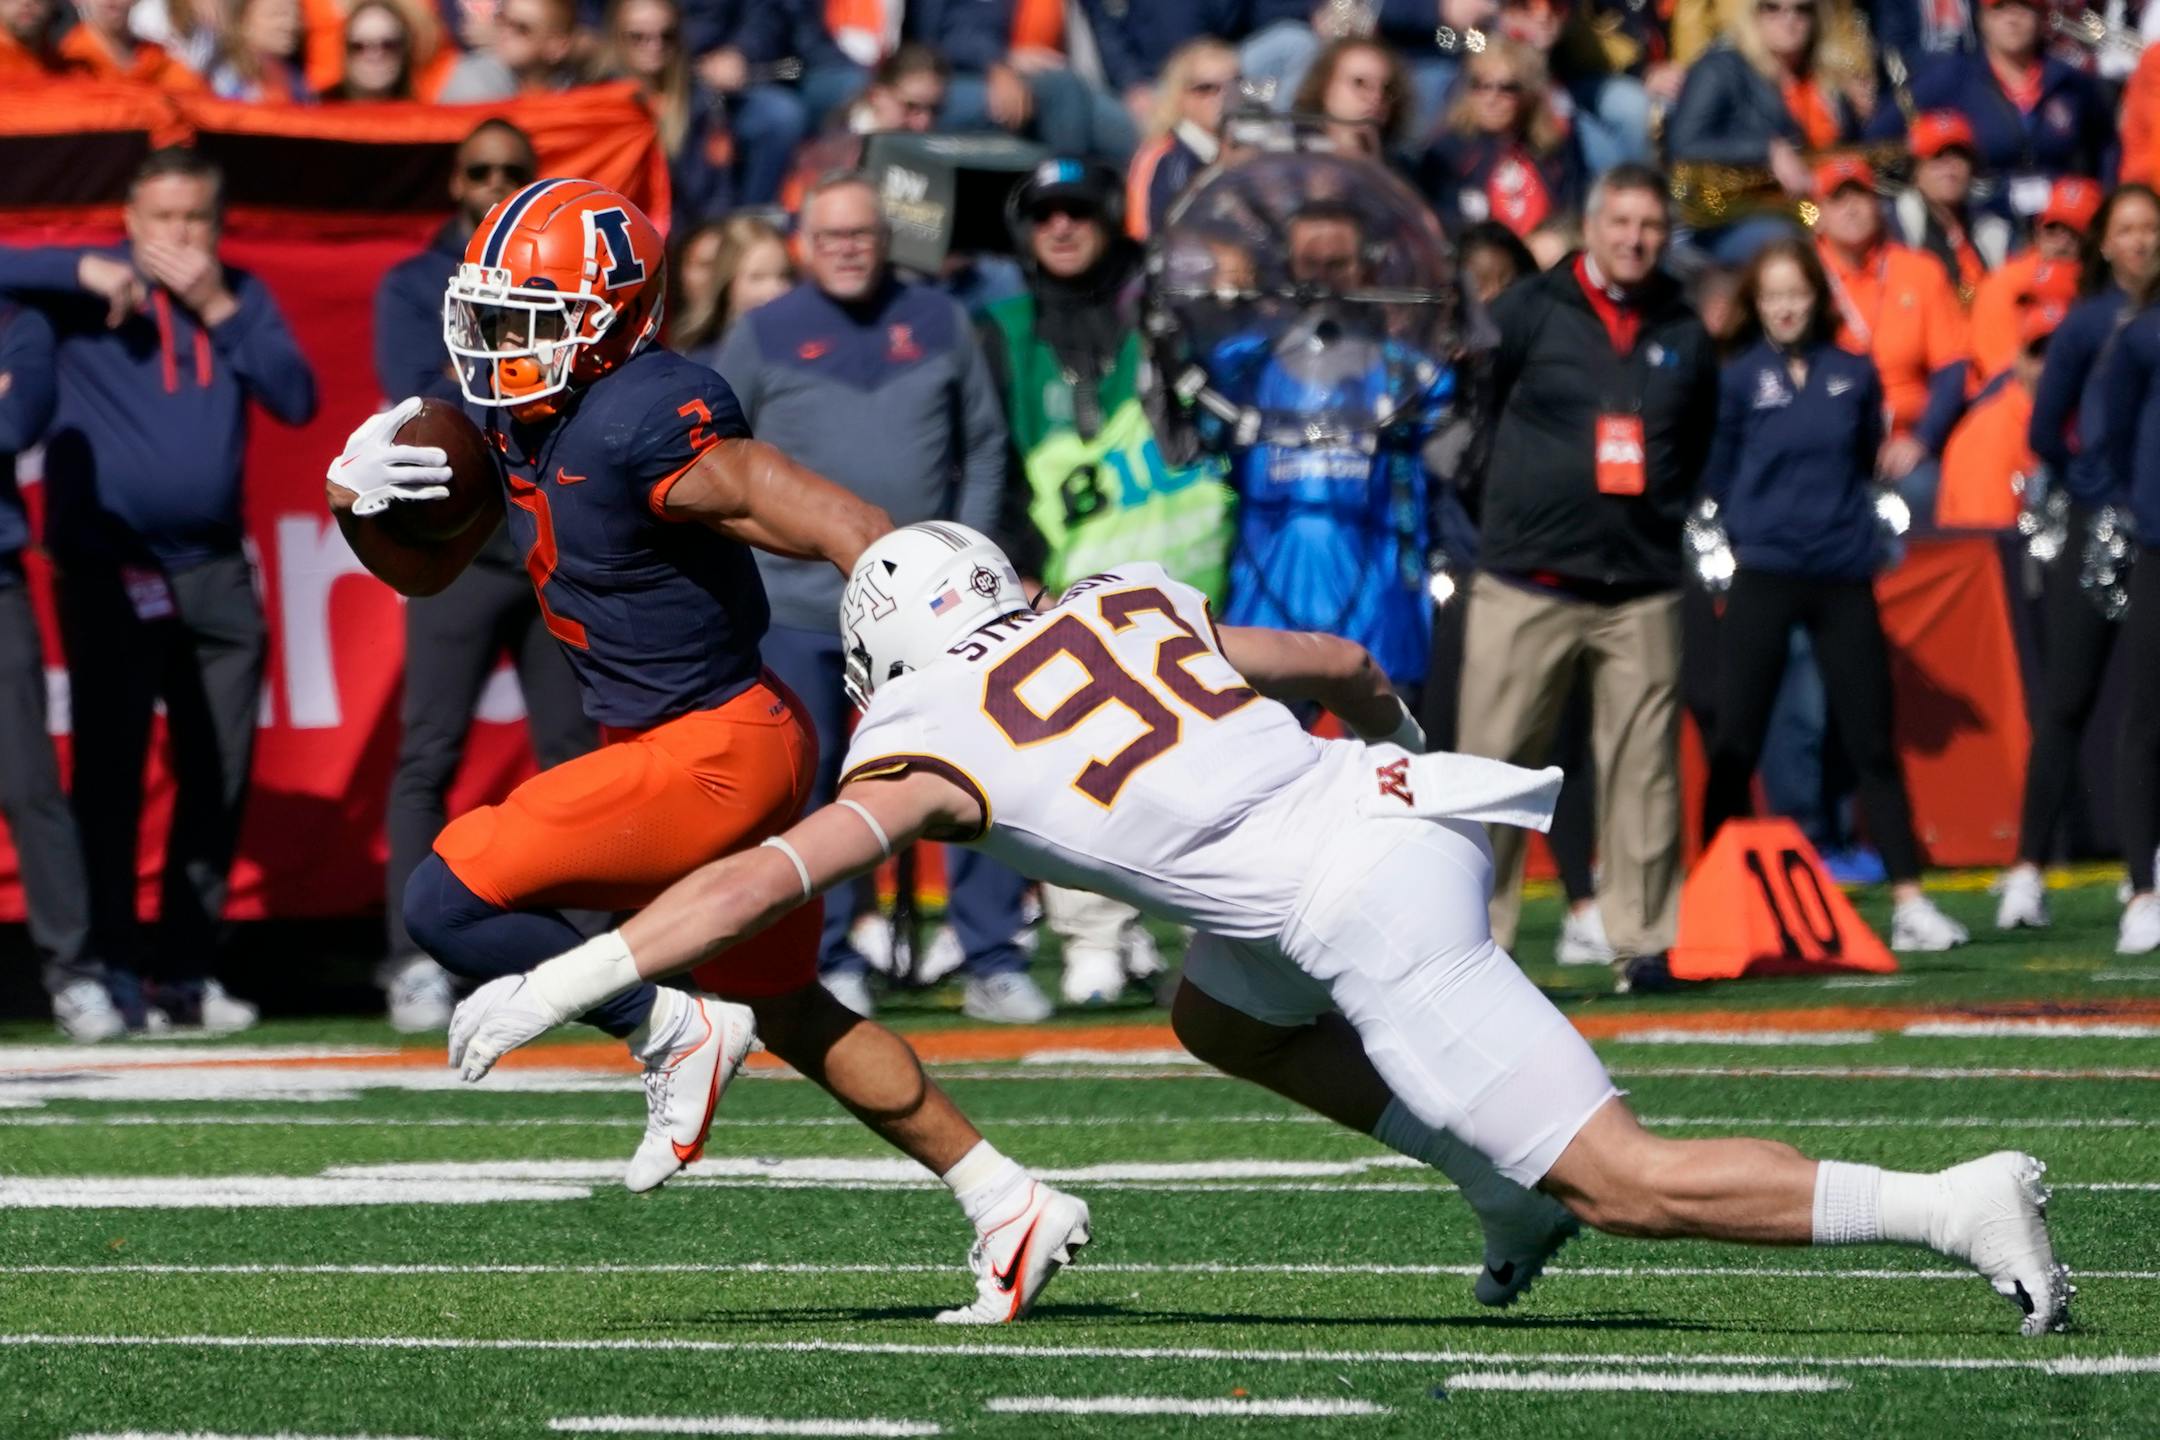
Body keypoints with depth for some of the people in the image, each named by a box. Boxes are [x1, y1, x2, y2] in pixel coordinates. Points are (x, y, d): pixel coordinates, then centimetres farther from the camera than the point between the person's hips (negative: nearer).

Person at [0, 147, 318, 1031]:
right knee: (110, 775, -5)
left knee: (219, 777, 6)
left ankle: (187, 969, 15)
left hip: (215, 571, 4)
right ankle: (112, 969, -1)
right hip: (109, 571, -4)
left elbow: (296, 399, 1)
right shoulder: (87, 290, 0)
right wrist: (84, 271, -17)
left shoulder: (240, 296, 12)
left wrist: (219, 310, -7)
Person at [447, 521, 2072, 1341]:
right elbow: (1351, 667, 30)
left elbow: (757, 882, -3)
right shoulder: (1132, 603, 20)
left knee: (1620, 1184, -3)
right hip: (1414, 807, 7)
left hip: (1374, 908, -7)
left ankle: (1949, 1207, -14)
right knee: (1218, 1016, 31)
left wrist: (558, 985, 3)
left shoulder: (932, 749, 3)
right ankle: (1508, 1175, 22)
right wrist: (1393, 742, 52)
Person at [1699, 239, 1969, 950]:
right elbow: (1717, 477, 3)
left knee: (1871, 742, 3)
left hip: (1845, 576, 2)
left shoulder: (1855, 374, 5)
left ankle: (1909, 902, 5)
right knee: (1735, 744, -1)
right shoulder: (1738, 379, -2)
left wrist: (1839, 515, 6)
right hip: (1763, 578, -2)